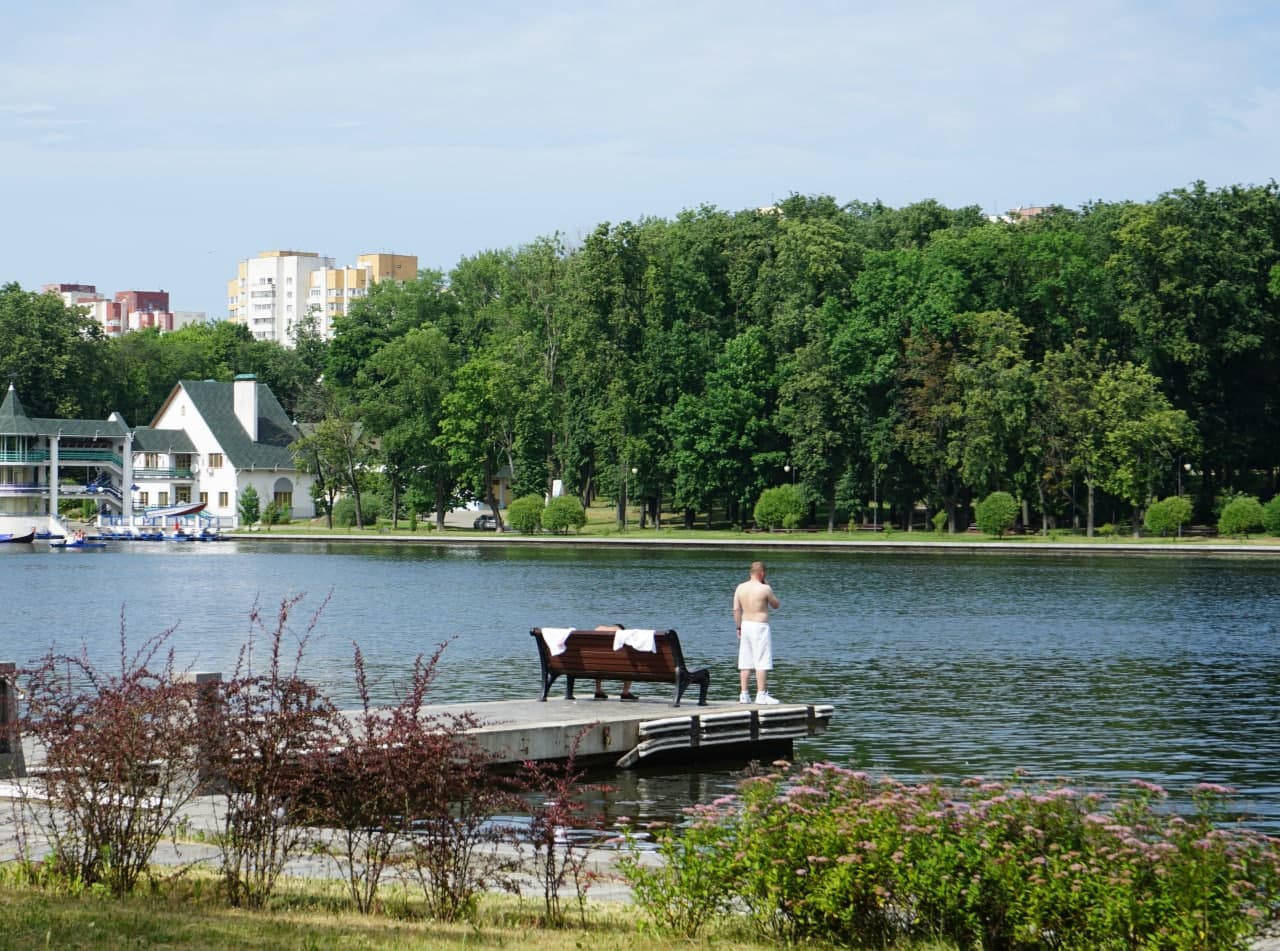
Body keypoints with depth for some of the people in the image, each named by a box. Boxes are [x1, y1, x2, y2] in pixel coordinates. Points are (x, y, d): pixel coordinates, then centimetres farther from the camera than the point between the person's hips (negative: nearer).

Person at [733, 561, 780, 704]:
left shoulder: (740, 587, 3)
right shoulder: (764, 589, -12)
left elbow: (736, 610, 4)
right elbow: (775, 605, 3)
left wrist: (739, 628, 13)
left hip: (746, 624, 6)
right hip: (760, 627, -6)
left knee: (745, 662, 10)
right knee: (762, 662, -3)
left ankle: (744, 694, 12)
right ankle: (761, 694, -5)